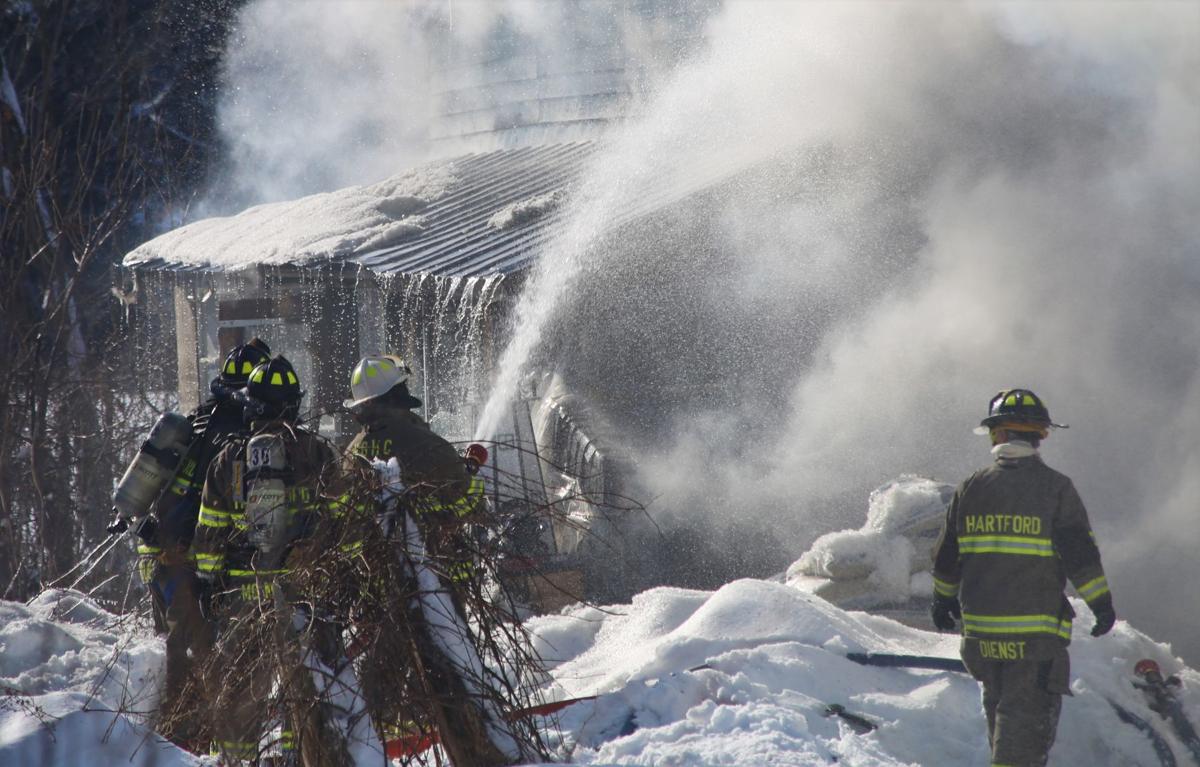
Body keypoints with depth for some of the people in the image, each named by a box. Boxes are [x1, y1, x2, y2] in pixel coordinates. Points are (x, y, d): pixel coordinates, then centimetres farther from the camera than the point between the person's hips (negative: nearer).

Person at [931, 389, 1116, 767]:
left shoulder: (971, 489, 4)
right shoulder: (1055, 487, -7)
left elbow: (946, 557, 12)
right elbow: (1081, 553, -9)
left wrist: (943, 600, 27)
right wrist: (1102, 604, 0)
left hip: (981, 625, 4)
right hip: (1037, 629, -4)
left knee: (1000, 704, 18)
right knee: (1028, 710, -4)